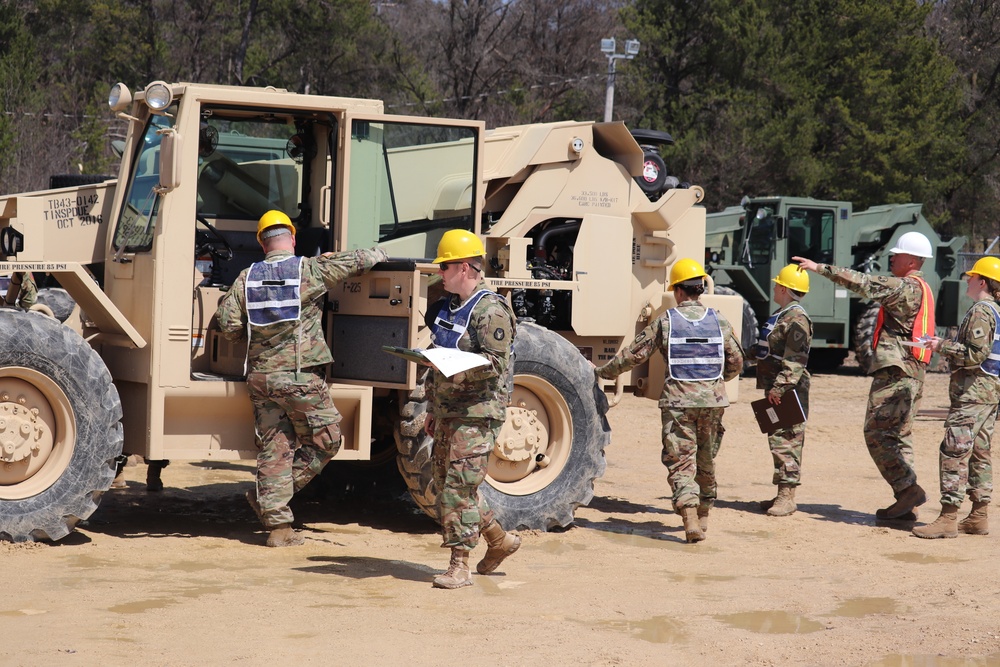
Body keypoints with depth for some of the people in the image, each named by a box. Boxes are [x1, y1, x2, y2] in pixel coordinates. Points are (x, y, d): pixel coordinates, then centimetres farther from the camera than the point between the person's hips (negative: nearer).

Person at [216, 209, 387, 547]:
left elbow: (229, 325, 1)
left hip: (260, 377, 5)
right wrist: (378, 253, 21)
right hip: (300, 376, -5)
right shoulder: (310, 270, -5)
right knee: (324, 441, 10)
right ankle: (273, 496, 5)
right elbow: (356, 260, 0)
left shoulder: (246, 278, 6)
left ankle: (278, 525, 7)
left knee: (273, 449, 8)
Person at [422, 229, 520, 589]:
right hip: (447, 412, 10)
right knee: (446, 483, 13)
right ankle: (499, 539, 29)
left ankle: (459, 566, -5)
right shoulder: (448, 307, 17)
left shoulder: (490, 310, -12)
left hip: (477, 414, -10)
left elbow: (496, 364, -19)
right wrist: (433, 408, 24)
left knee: (460, 486, -11)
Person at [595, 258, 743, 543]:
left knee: (680, 461, -1)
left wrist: (603, 372, 15)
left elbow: (633, 354, 1)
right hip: (713, 400, 3)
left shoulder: (665, 321, -3)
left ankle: (690, 519, -15)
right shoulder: (719, 321, 4)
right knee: (706, 460, 17)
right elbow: (736, 362, 10)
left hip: (678, 400, -3)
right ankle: (703, 515, 28)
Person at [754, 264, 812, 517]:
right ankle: (782, 494, 20)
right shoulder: (780, 315, 18)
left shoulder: (797, 319, -15)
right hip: (776, 390, 11)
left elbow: (795, 360, -22)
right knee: (777, 440, 13)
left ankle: (787, 498, -9)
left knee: (786, 441, -10)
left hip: (789, 392, -11)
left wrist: (780, 387, -26)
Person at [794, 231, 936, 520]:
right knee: (899, 436, 11)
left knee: (876, 432, -8)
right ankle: (905, 505, 10)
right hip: (912, 373, 10)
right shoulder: (922, 289, 19)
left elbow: (863, 283, -21)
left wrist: (820, 268, -21)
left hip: (895, 371, -10)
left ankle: (909, 489, -13)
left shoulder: (906, 287, -13)